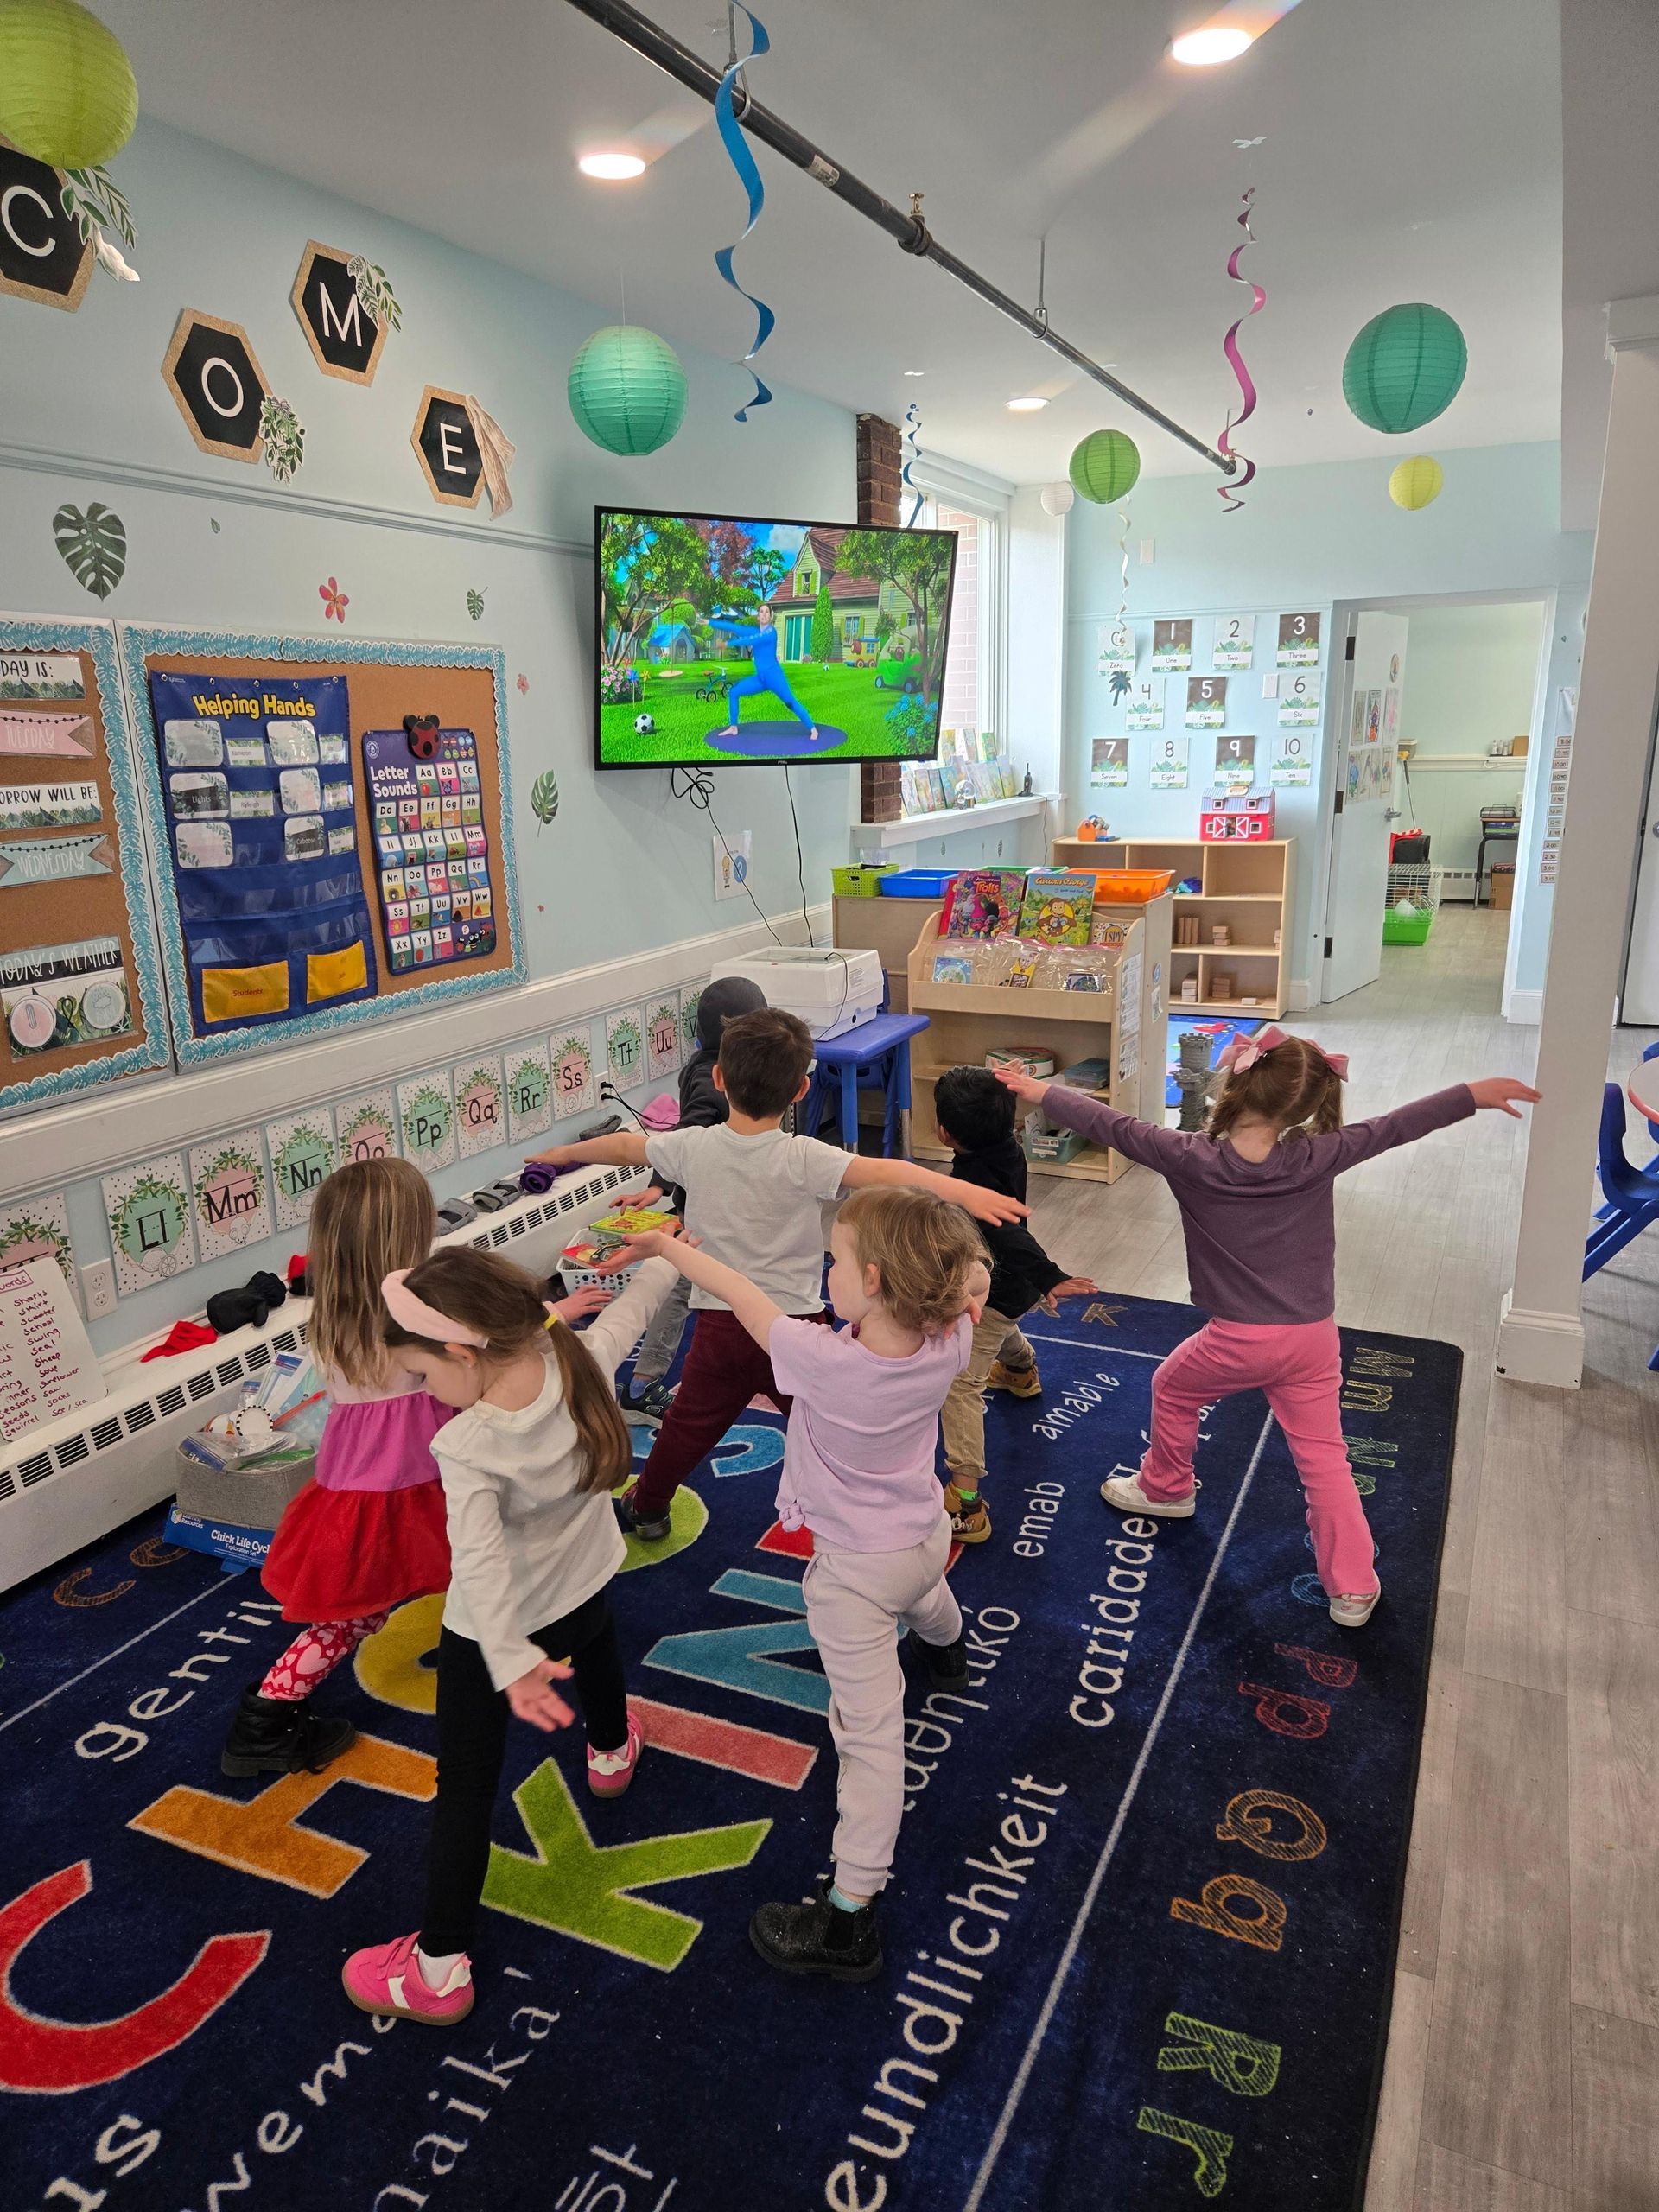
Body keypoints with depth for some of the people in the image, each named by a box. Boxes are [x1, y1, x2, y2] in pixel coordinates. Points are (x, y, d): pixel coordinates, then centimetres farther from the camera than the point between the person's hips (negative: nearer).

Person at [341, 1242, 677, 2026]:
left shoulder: (466, 1446, -37)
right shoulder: (584, 1359, -25)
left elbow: (480, 1560, -45)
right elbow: (635, 1303, -6)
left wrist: (510, 1664, -48)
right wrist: (660, 1254, 12)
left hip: (492, 1631, -6)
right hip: (586, 1587, 6)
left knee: (465, 1788, 12)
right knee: (595, 1652, 40)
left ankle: (440, 1969, 27)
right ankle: (610, 1752, 70)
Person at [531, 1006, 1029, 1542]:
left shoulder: (692, 1147, -7)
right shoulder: (802, 1159, -20)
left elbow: (624, 1146, 11)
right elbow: (881, 1172, -34)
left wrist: (565, 1153, 29)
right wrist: (965, 1191, -43)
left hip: (719, 1323, 4)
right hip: (795, 1323, -4)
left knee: (690, 1421, 24)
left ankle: (647, 1507, 44)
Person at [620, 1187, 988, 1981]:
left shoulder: (823, 1360, -38)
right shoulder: (947, 1347, -25)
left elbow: (743, 1298, -20)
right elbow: (976, 1277, 1)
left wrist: (667, 1245, -7)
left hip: (855, 1571, -6)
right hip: (929, 1533, 7)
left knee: (869, 1731, -1)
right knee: (925, 1594, 40)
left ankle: (851, 1915, 10)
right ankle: (946, 1652, 75)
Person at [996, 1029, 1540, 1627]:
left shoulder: (1191, 1159, -16)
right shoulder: (1316, 1159, -12)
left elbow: (1110, 1125, -8)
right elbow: (1393, 1127, -4)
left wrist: (1040, 1090, 4)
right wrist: (1475, 1092, 8)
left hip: (1238, 1341, -1)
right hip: (1313, 1338, 2)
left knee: (1173, 1389, 28)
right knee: (1323, 1458, 12)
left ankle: (1165, 1489, 48)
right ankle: (1353, 1588, 16)